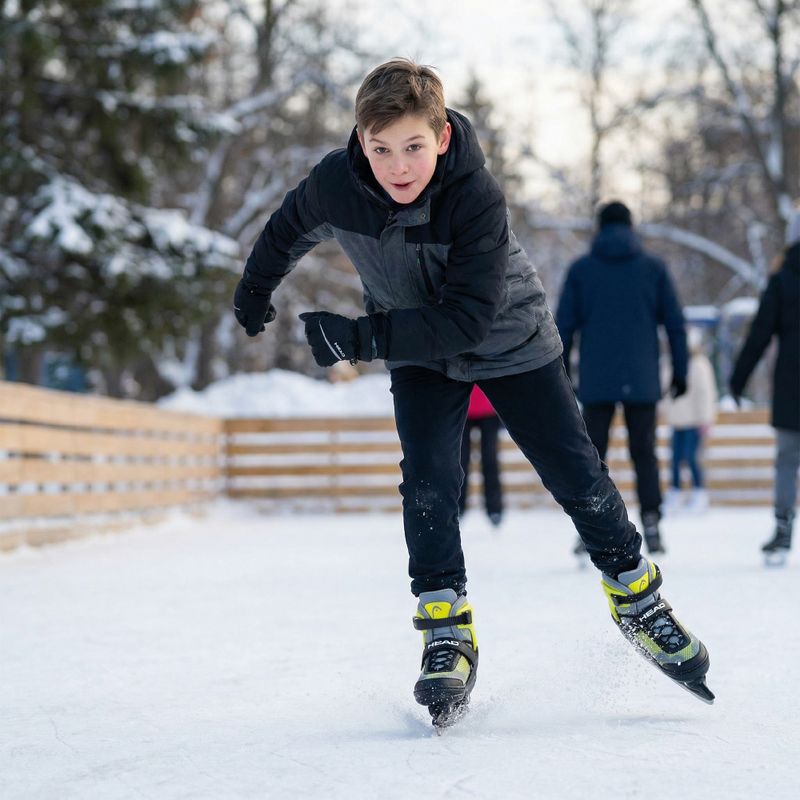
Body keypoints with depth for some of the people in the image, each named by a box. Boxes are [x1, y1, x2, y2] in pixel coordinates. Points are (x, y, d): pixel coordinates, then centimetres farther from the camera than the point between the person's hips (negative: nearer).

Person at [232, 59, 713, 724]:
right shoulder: (334, 186, -24)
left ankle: (636, 597, 20)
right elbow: (290, 228, 1)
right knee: (427, 480, -16)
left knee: (574, 471, 0)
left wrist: (360, 339, -38)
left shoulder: (477, 196, -35)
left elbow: (468, 318, -36)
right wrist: (256, 288, 18)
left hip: (509, 339, -2)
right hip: (419, 351, 2)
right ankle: (447, 629, -8)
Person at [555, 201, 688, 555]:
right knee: (644, 452, 7)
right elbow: (675, 322, 4)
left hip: (595, 380, 0)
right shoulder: (653, 267, 5)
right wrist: (679, 372, 10)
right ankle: (651, 523, -3)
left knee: (592, 454, 6)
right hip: (641, 380, 0)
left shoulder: (580, 269, 4)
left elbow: (564, 326, 2)